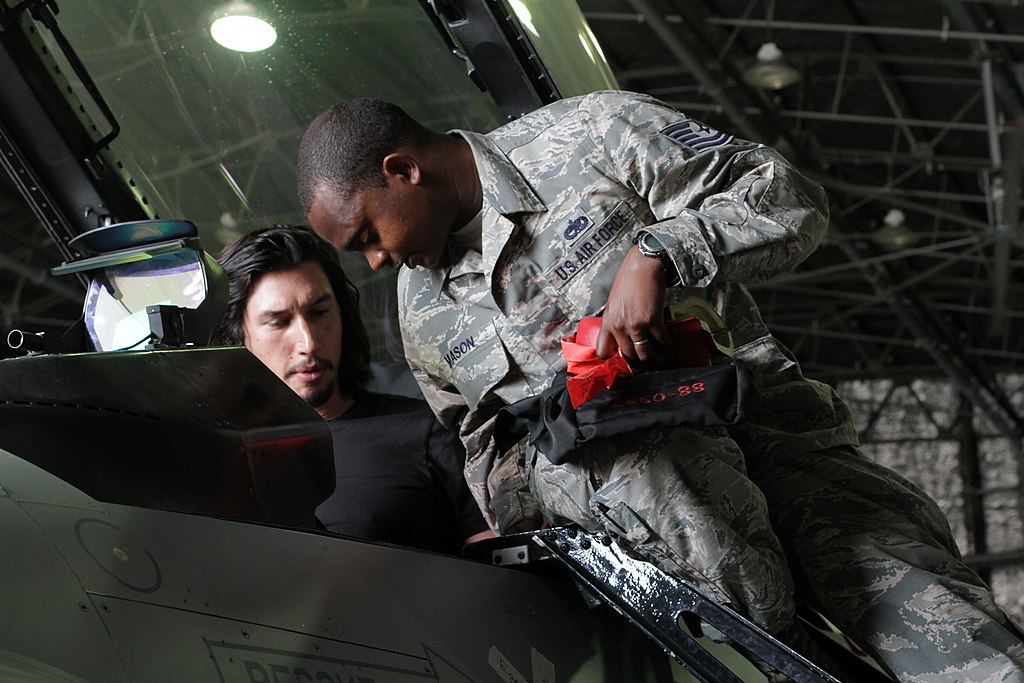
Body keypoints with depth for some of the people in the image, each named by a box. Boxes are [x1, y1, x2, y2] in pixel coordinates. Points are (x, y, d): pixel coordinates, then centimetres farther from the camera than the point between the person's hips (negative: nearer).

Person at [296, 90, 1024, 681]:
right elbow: (490, 437, 31)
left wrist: (654, 255, -17)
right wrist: (508, 521, 13)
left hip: (759, 407, -3)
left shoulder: (588, 136, 2)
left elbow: (792, 202, -3)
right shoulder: (424, 315, 19)